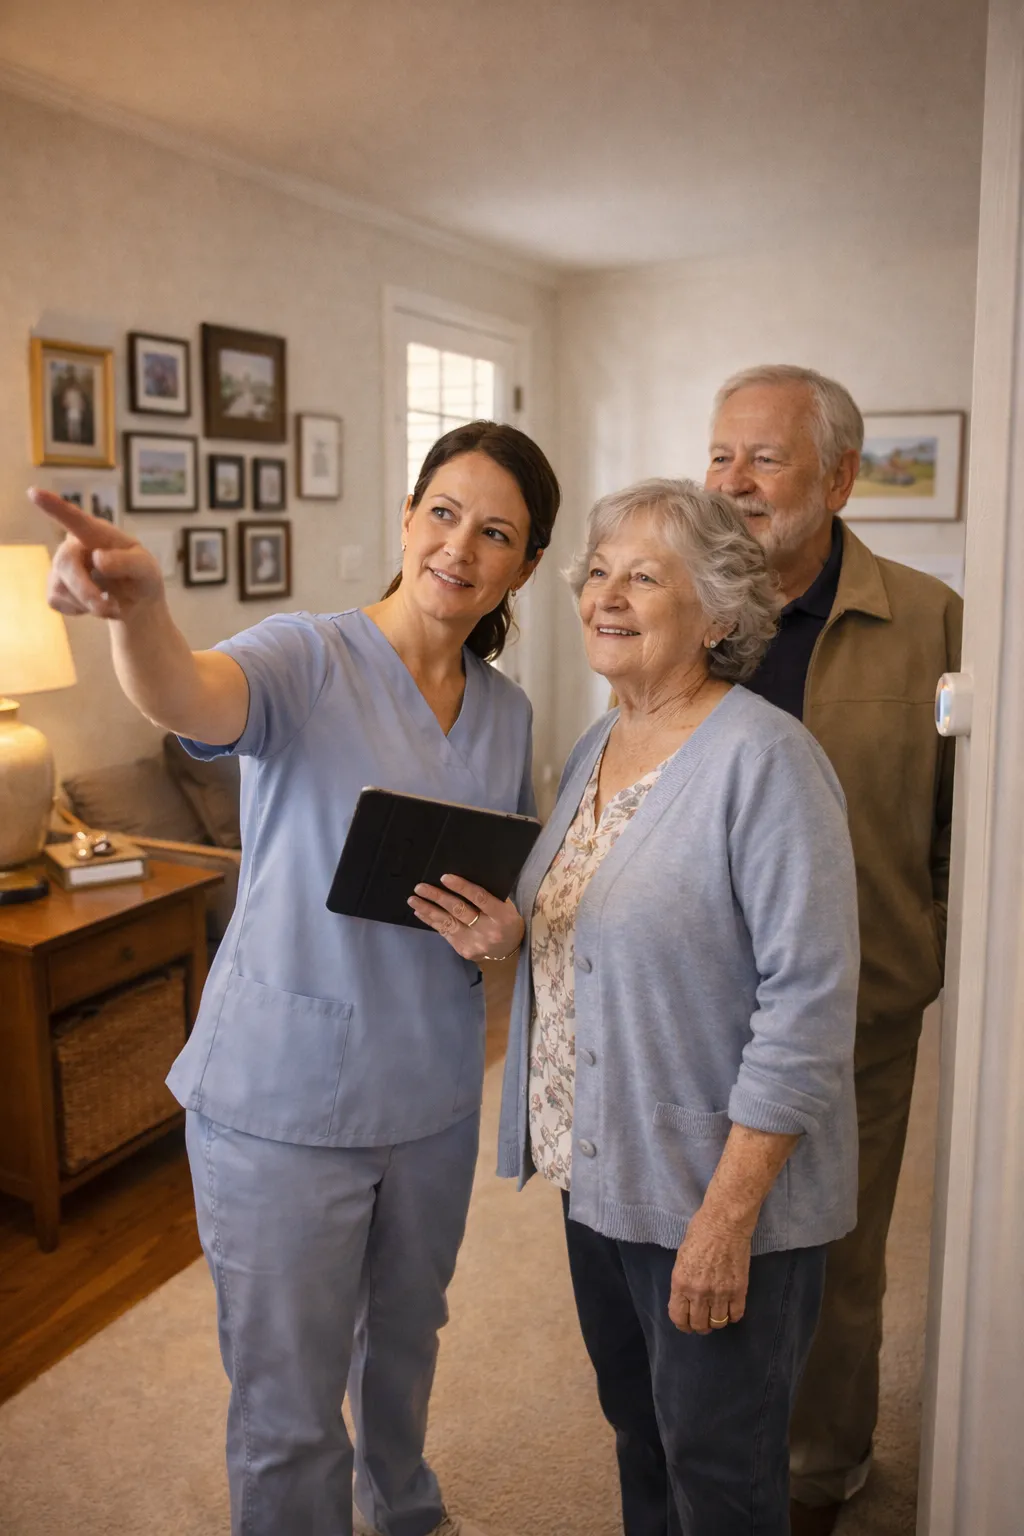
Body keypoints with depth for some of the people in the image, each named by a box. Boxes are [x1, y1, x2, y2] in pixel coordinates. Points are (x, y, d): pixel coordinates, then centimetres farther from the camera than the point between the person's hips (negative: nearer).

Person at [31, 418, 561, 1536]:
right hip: (281, 1097, -5)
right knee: (287, 1410, 10)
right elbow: (191, 698, -38)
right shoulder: (305, 660, -15)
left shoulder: (506, 712, 2)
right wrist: (138, 607, -60)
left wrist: (508, 932, -11)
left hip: (434, 1093, 6)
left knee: (406, 1337, 30)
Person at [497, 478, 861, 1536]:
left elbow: (807, 1008, -23)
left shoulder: (764, 761, -21)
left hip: (717, 1188, -7)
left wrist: (726, 1219, -22)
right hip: (600, 1171, 7)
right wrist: (501, 935, 0)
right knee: (637, 1435, 25)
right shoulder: (595, 747, 6)